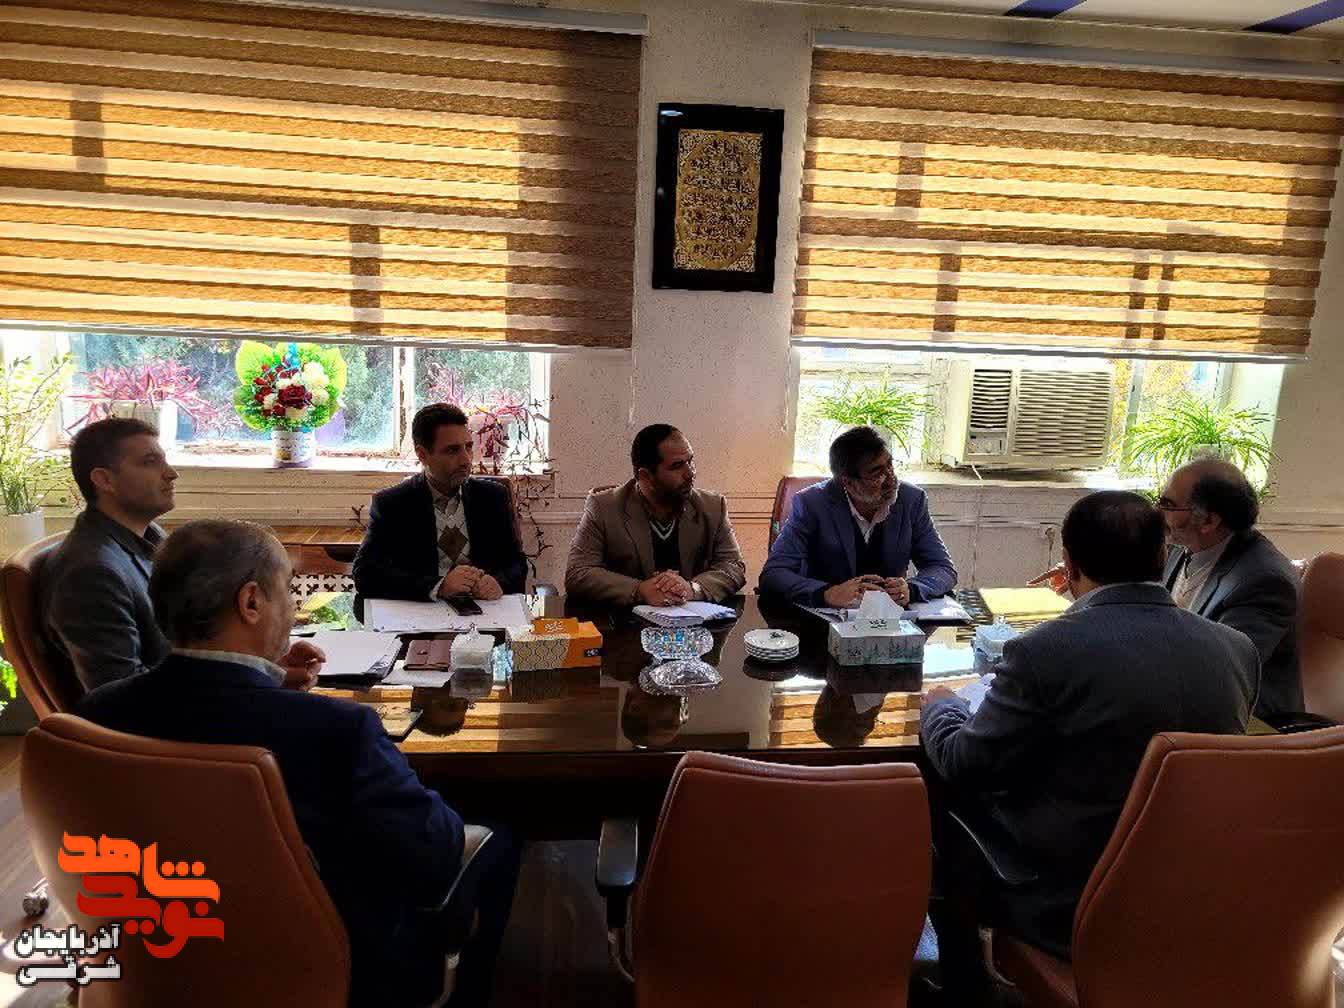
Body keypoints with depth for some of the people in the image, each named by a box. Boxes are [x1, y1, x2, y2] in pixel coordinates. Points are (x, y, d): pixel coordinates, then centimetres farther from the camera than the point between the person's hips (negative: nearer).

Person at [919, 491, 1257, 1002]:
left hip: (1070, 907, -5)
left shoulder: (1044, 650, -23)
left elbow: (963, 765, -12)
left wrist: (939, 706, 9)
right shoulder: (1238, 649, -8)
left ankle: (964, 988, 36)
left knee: (940, 799, 20)